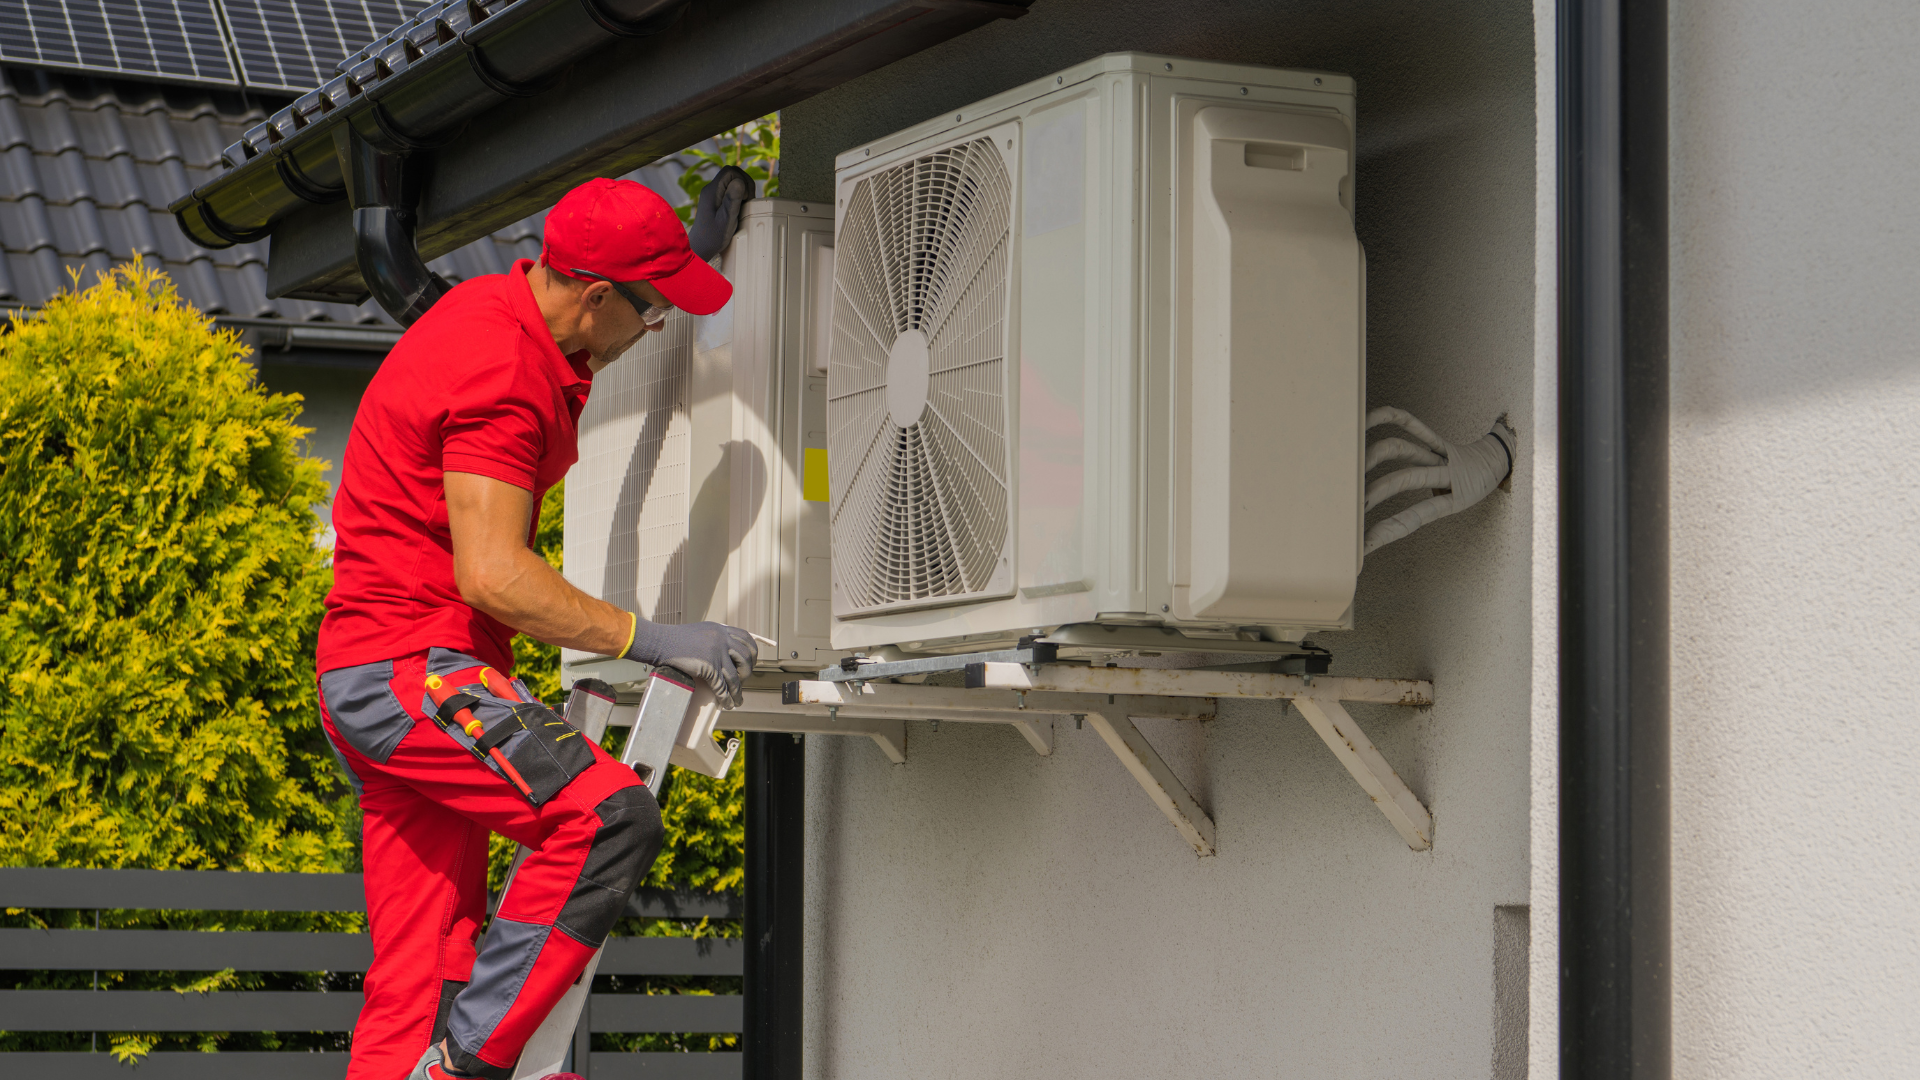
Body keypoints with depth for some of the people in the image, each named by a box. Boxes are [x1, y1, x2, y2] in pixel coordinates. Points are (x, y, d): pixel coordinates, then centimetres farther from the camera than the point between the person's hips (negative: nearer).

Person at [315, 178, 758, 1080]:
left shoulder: (494, 305, 12)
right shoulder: (504, 376, -20)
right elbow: (493, 575, -26)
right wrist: (652, 641, -24)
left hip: (385, 678, 10)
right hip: (412, 665, -10)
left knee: (421, 974, 6)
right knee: (606, 816, -26)